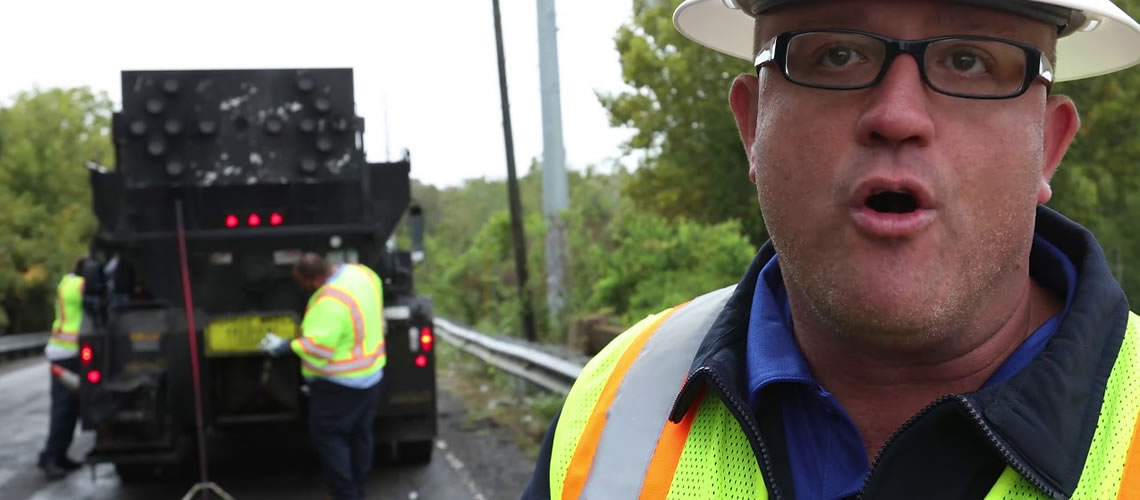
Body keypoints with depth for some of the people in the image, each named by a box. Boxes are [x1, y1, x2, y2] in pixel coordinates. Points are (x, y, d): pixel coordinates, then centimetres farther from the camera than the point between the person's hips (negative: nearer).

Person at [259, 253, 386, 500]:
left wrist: (287, 346, -17)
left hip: (340, 382, -9)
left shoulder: (330, 303, -29)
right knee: (360, 434, 17)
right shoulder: (361, 273, -1)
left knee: (327, 435, 3)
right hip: (370, 373, 9)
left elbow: (317, 347, -29)